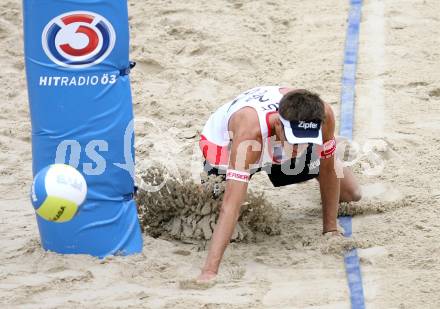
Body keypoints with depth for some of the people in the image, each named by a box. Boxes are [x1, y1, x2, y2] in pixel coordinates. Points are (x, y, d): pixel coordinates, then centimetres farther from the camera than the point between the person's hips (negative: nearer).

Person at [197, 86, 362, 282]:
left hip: (276, 144, 3)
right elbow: (231, 205, -54)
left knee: (351, 195, 6)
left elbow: (328, 170, -19)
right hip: (225, 146, -3)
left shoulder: (323, 114, -39)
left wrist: (330, 229, -16)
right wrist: (210, 270, -60)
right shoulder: (250, 128, -51)